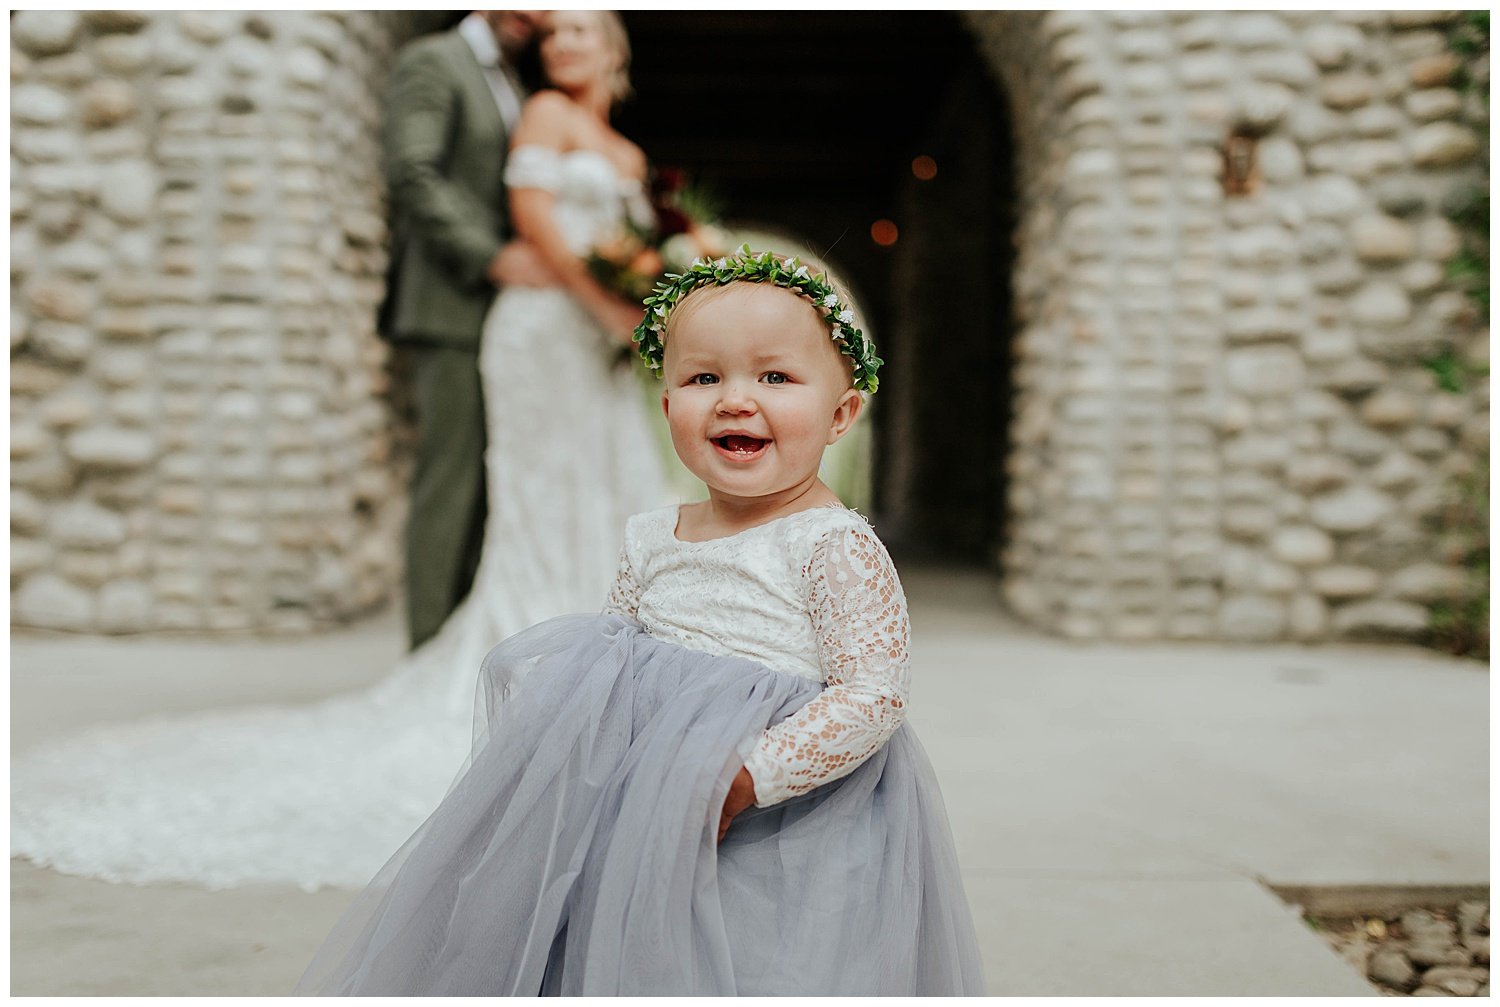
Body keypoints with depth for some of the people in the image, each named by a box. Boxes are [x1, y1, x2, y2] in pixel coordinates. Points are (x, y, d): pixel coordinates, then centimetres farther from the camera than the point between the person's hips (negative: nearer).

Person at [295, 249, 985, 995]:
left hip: (776, 839, -5)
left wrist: (743, 778, -23)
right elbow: (603, 664, 19)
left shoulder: (836, 547, -11)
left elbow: (873, 696, -17)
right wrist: (558, 724, -1)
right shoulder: (651, 541, 8)